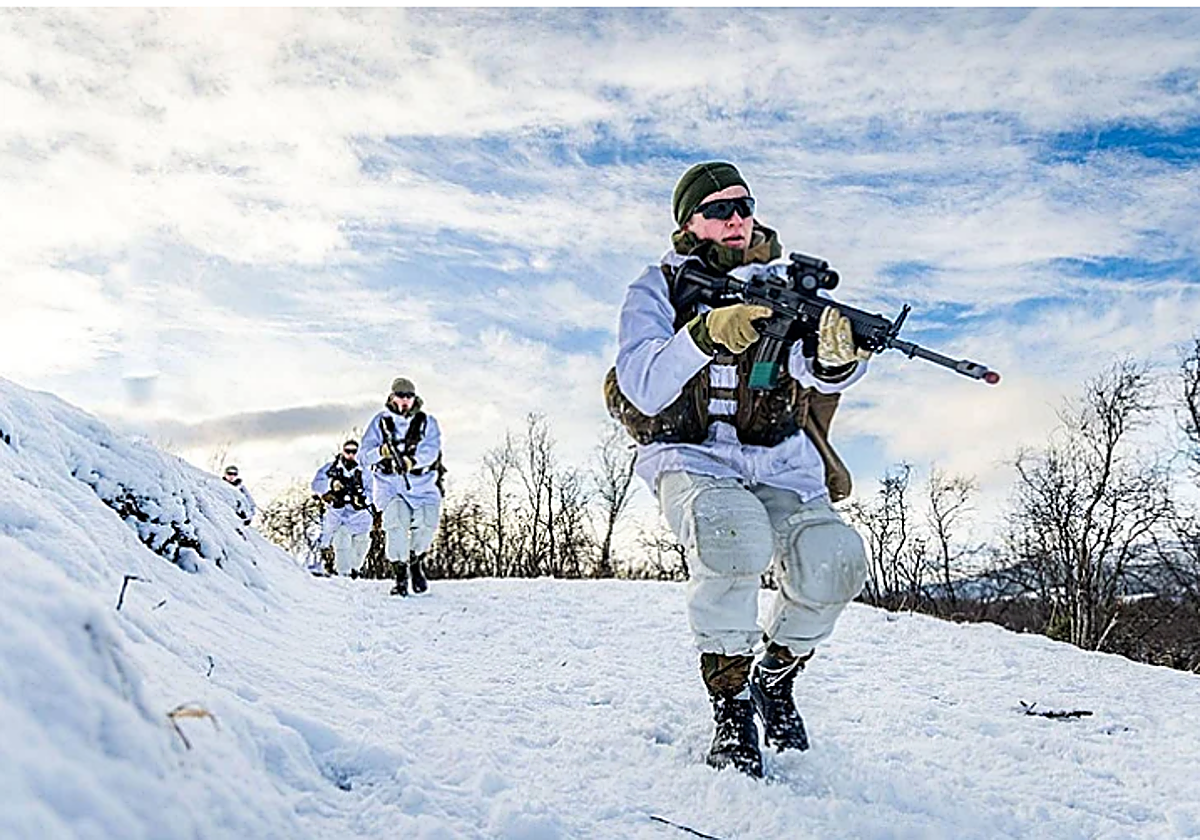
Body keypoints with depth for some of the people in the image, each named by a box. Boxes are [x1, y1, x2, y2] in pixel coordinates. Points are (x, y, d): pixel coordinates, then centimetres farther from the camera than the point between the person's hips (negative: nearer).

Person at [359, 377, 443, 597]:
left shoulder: (427, 422, 5)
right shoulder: (380, 422, 6)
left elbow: (431, 450, -12)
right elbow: (364, 456, 0)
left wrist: (412, 460, -31)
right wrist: (381, 451, -23)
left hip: (421, 482, 1)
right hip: (389, 482, 0)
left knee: (427, 522, -20)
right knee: (397, 519, -25)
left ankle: (417, 562, 11)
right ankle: (400, 573, -10)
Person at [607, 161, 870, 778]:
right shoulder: (657, 289, 3)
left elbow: (819, 374, -11)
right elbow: (642, 388, -13)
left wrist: (837, 357, -36)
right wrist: (707, 333, -30)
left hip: (779, 461, 3)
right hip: (690, 458, -2)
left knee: (834, 560, -25)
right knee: (735, 535, -36)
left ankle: (775, 676, 8)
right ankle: (729, 702, -12)